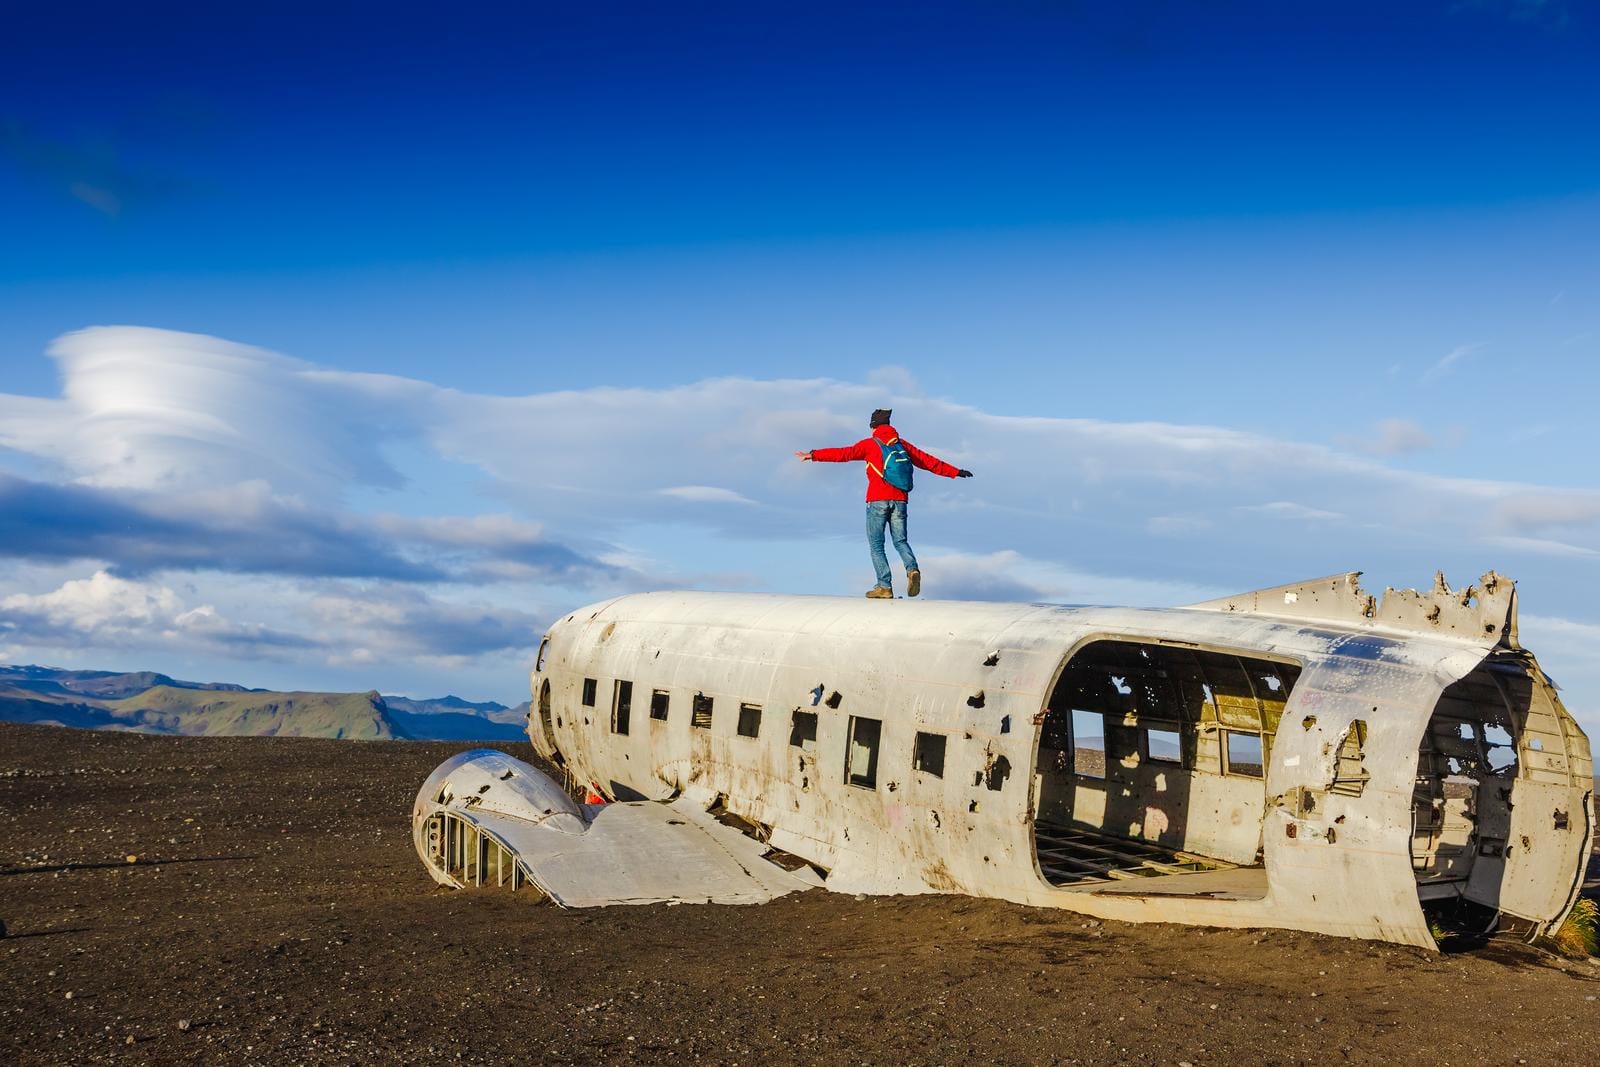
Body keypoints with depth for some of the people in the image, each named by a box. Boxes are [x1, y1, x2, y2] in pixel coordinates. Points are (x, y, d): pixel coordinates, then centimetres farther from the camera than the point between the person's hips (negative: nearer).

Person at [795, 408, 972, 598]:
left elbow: (843, 454, -5)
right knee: (900, 541, 12)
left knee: (876, 544, 3)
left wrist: (813, 455, -2)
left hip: (878, 500, -3)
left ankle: (885, 586, -5)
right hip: (900, 501, 3)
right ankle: (912, 569, -16)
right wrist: (955, 472, 23)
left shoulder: (870, 444, 2)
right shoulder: (903, 445, 13)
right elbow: (929, 461, 15)